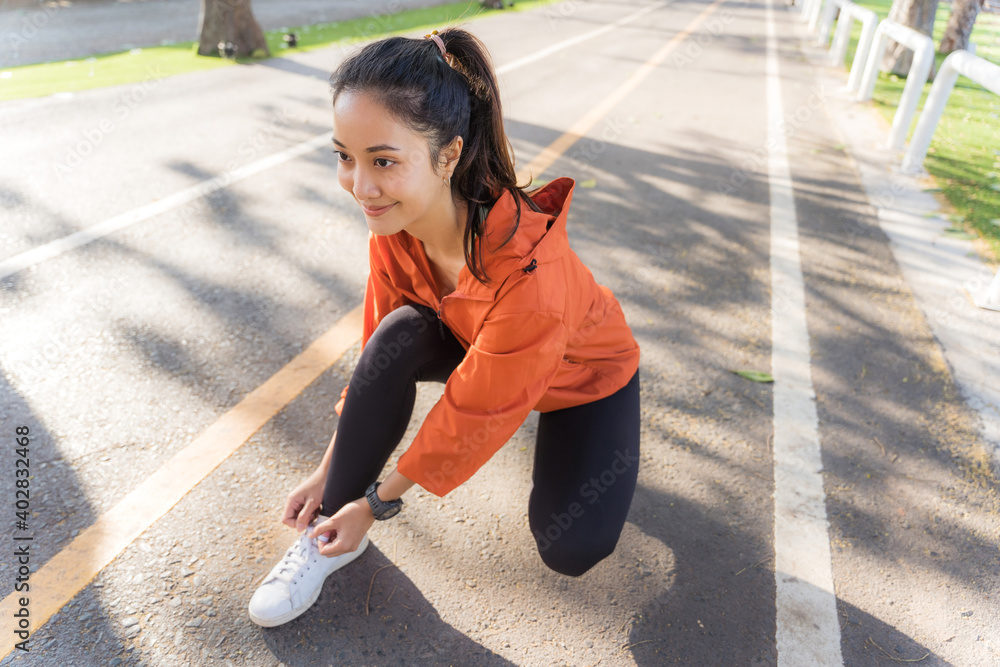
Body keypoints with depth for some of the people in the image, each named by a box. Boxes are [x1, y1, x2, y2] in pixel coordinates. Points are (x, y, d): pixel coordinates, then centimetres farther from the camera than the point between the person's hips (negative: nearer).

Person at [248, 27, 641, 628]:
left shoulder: (527, 268, -42)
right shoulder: (394, 223, -23)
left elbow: (475, 412, -29)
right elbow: (379, 355, -10)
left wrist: (379, 500, -18)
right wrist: (334, 468, -6)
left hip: (583, 370, -4)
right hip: (469, 342, 4)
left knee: (570, 549, -17)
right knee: (400, 336, -27)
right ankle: (330, 532, -10)